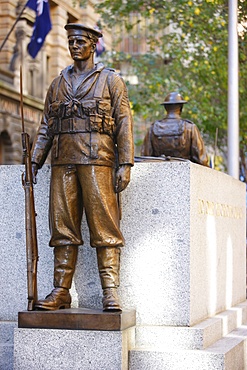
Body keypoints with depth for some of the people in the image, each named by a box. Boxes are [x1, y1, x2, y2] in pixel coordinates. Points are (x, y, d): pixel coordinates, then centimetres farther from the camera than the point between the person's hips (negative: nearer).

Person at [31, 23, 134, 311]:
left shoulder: (110, 80, 9)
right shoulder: (58, 84, 21)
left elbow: (124, 123, 1)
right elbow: (46, 127, 19)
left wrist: (125, 164, -8)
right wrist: (34, 161, 9)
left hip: (97, 159, -4)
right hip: (63, 160, 4)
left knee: (103, 226, -8)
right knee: (62, 226, 1)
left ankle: (110, 292, -7)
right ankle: (60, 292, 4)